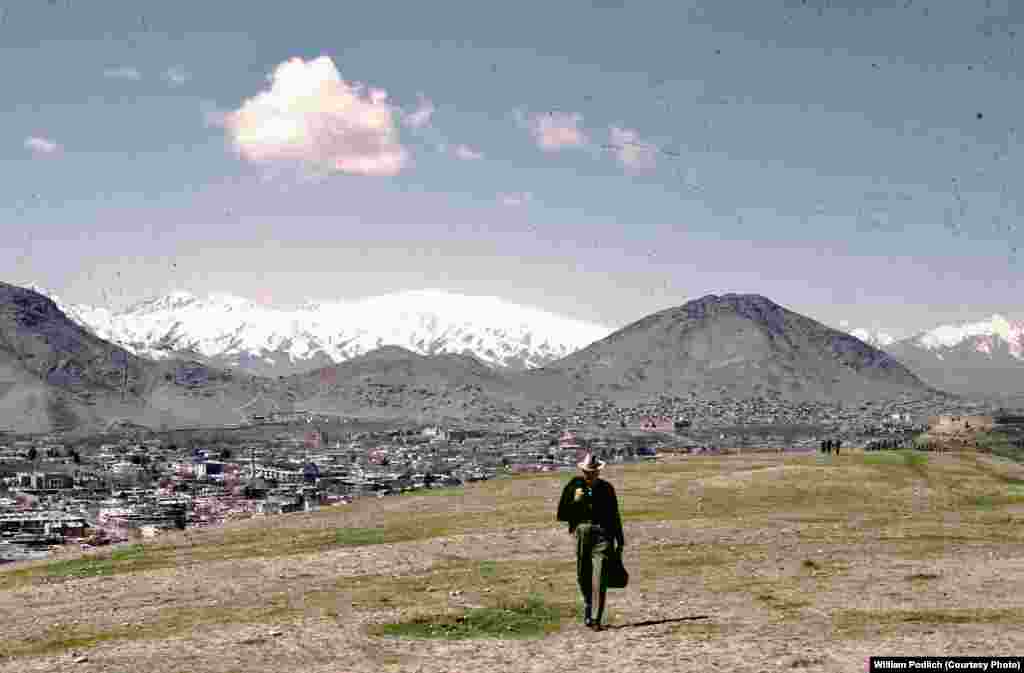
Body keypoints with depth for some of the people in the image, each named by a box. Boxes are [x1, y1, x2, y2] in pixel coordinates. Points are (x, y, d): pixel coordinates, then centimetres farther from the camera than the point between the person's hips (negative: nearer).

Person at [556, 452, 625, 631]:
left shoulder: (606, 489, 7)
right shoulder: (573, 487, 4)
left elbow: (615, 517, 14)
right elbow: (561, 516, 3)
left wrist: (620, 542, 16)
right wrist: (575, 501, -13)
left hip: (602, 534, -1)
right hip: (581, 533, 1)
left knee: (599, 580, -10)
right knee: (583, 577, 9)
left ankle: (596, 619, -9)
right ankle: (588, 604, 37)